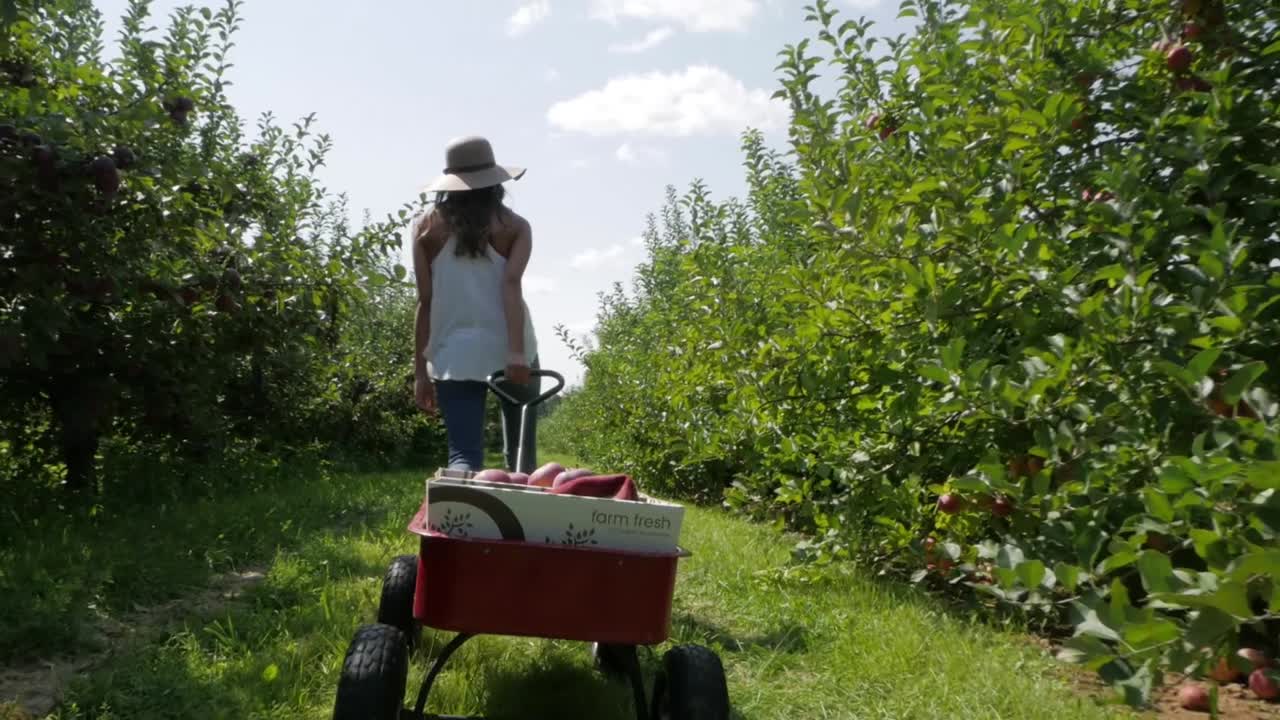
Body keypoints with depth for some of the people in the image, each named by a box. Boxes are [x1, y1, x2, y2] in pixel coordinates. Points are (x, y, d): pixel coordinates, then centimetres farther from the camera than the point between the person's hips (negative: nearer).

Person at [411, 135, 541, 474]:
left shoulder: (426, 227, 7)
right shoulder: (514, 226, 4)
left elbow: (425, 302, 3)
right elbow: (511, 285, -12)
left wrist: (420, 372, 6)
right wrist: (517, 353, -19)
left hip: (454, 356, 1)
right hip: (509, 352, 0)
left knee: (463, 457, -2)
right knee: (521, 457, 16)